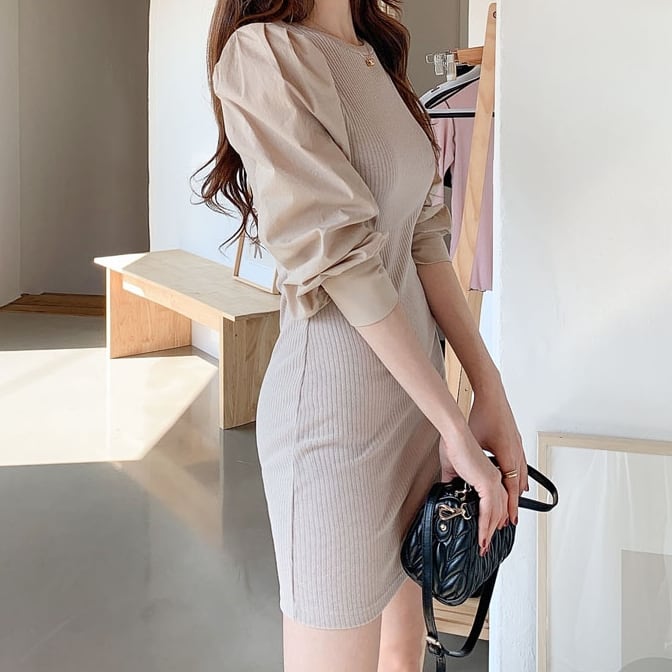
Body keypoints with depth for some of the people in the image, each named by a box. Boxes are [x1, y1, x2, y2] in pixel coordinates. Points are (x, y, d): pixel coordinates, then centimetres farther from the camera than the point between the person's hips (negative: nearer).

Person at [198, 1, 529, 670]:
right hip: (337, 404, -8)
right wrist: (455, 424, -16)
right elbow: (339, 252, -18)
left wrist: (490, 393, 2)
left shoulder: (374, 58, 12)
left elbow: (421, 236, 9)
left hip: (413, 383, 8)